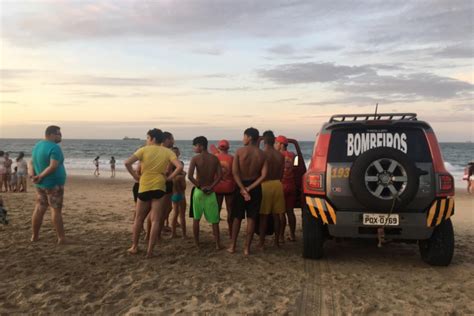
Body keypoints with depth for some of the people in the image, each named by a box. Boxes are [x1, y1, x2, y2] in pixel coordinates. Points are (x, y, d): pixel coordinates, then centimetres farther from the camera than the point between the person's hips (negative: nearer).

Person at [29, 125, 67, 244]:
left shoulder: (37, 145, 11)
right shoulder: (54, 147, -18)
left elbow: (31, 162, 9)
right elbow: (53, 166, -26)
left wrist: (31, 173, -6)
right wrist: (41, 176, -18)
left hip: (41, 184, 8)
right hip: (53, 184, -8)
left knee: (39, 209, 13)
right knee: (56, 210, -3)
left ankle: (35, 236, 20)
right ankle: (61, 238, 1)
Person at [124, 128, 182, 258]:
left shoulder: (144, 150, -1)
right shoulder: (167, 152, 1)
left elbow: (127, 163, -12)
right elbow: (179, 167, -12)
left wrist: (135, 176, 0)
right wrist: (169, 178, -1)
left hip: (144, 188, 0)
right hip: (159, 188, 0)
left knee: (139, 219, 16)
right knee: (155, 220, 3)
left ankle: (134, 247, 22)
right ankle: (150, 251, 1)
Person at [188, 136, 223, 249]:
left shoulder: (195, 158, -9)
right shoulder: (215, 158, 0)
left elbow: (190, 176, -20)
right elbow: (220, 175, -8)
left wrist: (199, 186, -10)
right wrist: (211, 187, -9)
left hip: (199, 191, -2)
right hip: (210, 192, 2)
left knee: (196, 218, 13)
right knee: (214, 220, 7)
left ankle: (196, 243, 19)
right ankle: (218, 244, 8)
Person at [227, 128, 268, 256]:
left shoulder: (240, 151, -9)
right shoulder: (261, 154, -2)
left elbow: (235, 172, -16)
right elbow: (263, 175, -11)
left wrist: (243, 188, -14)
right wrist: (250, 188, -12)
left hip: (241, 186, -1)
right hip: (255, 187, 1)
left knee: (237, 217, 11)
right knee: (251, 218, 7)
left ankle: (233, 246, 17)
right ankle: (247, 248, 9)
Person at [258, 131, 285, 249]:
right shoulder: (280, 155, 4)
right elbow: (281, 174, 7)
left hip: (265, 185, -4)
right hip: (277, 184, 5)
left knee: (263, 216, 1)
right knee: (276, 215, 11)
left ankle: (262, 243, 4)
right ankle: (277, 241, 18)